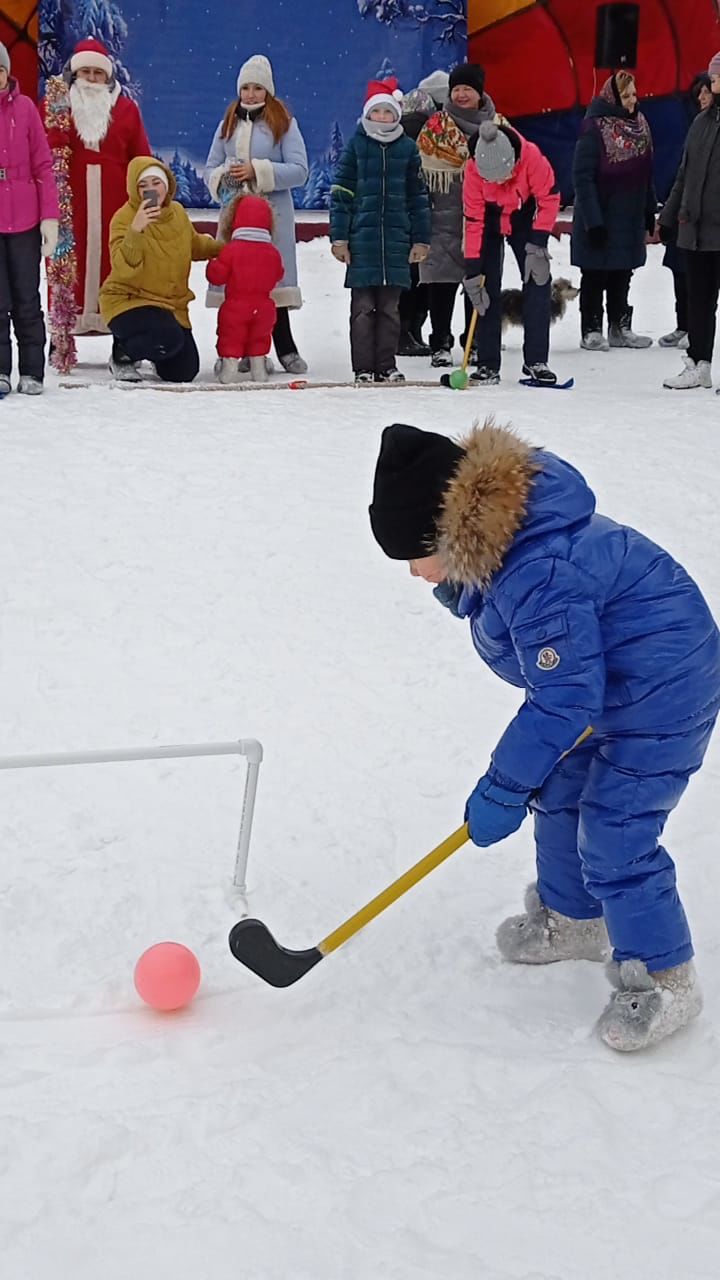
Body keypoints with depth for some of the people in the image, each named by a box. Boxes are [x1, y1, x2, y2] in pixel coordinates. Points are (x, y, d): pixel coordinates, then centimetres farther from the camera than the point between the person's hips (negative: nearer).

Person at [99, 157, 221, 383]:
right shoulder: (124, 218, -18)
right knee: (169, 339, -34)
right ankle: (122, 354, -3)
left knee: (183, 373, 4)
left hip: (172, 304, 7)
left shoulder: (178, 212, 3)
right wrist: (136, 230, -42)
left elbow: (195, 244, 24)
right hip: (127, 301, -7)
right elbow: (123, 268, -31)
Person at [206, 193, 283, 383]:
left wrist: (212, 264, 10)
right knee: (259, 338, 19)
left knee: (230, 338, 7)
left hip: (235, 306, -4)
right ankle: (258, 367, 19)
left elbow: (217, 276, -11)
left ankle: (229, 366, 2)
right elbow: (277, 275, 13)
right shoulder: (272, 252, 0)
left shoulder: (231, 250, -12)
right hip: (263, 307, 4)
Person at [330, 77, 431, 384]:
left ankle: (386, 365, 13)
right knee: (363, 307, 0)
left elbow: (419, 196, 11)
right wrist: (339, 237, -4)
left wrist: (421, 239, 7)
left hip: (396, 240, 1)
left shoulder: (407, 148, 8)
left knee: (390, 307, 6)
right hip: (362, 240, -1)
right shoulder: (356, 145, 4)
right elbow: (340, 193, 3)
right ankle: (363, 368, 5)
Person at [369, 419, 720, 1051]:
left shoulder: (540, 577, -35)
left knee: (613, 839, -8)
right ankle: (573, 921, 40)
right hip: (605, 676, 11)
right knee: (559, 795, 20)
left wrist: (503, 790, -23)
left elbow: (563, 700, -31)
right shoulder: (498, 537, -5)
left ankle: (665, 980, 9)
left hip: (662, 689, -11)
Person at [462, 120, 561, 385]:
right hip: (489, 221, -1)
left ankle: (536, 361, 0)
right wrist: (472, 269, -26)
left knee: (538, 281, -7)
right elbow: (473, 220, -25)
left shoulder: (532, 157, -34)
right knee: (487, 288, -7)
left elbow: (549, 199, -21)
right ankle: (488, 365, -2)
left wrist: (538, 242, -24)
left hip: (523, 218, 1)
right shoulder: (473, 169, -31)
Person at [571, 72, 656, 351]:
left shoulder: (639, 123, 5)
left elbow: (646, 171, 13)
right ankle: (591, 331, 14)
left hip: (631, 216, 7)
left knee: (622, 275, 15)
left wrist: (650, 210, 12)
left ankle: (620, 328, 25)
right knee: (595, 276, 5)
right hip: (600, 218, -7)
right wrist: (593, 220, -21)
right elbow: (582, 176, -18)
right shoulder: (596, 127, -17)